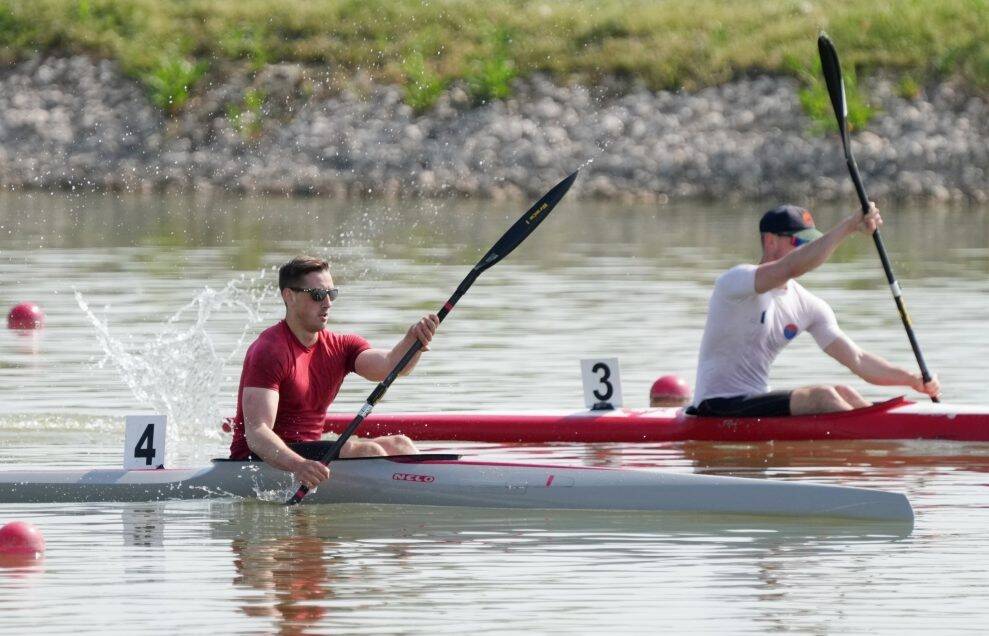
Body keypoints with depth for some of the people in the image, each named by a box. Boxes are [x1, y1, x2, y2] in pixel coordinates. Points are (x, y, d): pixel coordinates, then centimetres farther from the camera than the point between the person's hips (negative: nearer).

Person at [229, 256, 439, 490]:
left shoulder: (340, 347, 10)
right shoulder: (268, 352, -15)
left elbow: (388, 366, -11)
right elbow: (256, 434, -25)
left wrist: (413, 339, -34)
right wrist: (298, 465, -44)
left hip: (306, 456, 8)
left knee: (399, 444, -7)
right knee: (368, 452, -23)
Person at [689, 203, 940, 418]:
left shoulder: (808, 306, 10)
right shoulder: (736, 281, -15)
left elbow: (856, 359, 7)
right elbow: (792, 268, -34)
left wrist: (912, 379, -7)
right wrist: (850, 225, -35)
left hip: (756, 404, 8)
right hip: (718, 408, -8)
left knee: (844, 394, -11)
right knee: (822, 396, -23)